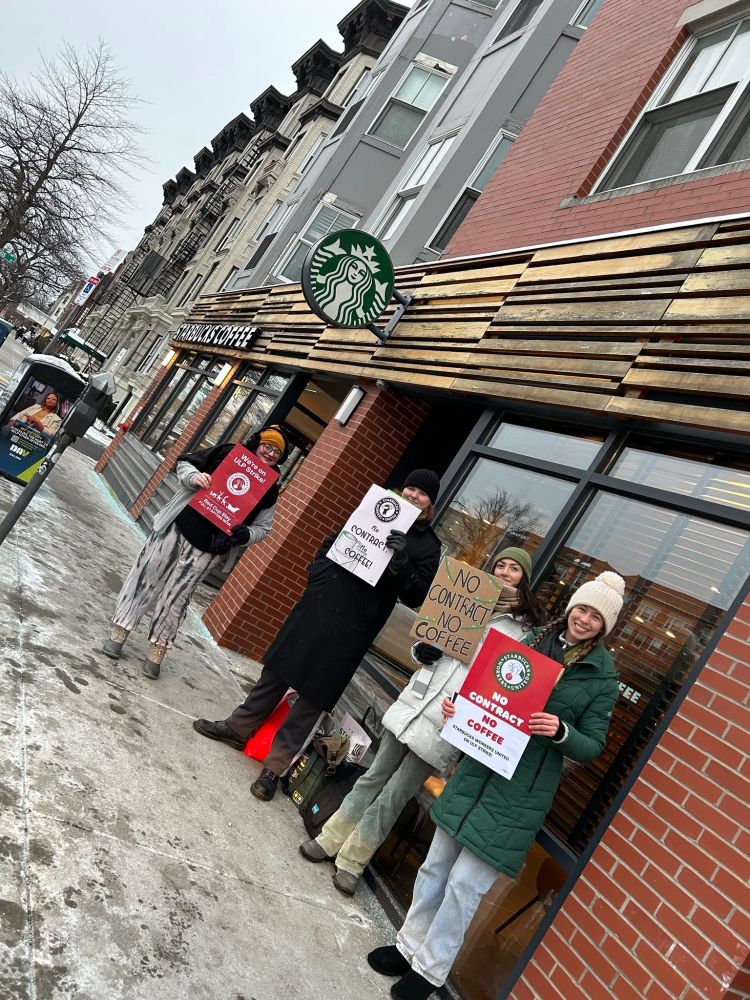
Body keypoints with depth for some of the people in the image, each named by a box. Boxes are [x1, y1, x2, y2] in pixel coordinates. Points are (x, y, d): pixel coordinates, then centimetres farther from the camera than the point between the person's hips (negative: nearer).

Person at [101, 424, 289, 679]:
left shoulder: (269, 489, -1)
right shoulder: (227, 453, -2)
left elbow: (263, 527, 4)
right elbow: (184, 463, 5)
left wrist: (245, 535, -17)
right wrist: (193, 477, -17)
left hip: (206, 551, 0)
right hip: (176, 529, 1)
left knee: (176, 597, 7)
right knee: (144, 577, 8)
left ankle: (157, 650, 24)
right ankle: (119, 632, 26)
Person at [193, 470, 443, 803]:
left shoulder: (428, 546, 0)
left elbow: (415, 597, -8)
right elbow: (330, 543, 20)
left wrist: (401, 560, -23)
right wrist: (317, 575, 3)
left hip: (351, 629, -4)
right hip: (317, 605, 4)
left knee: (314, 695, 0)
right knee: (278, 668, 14)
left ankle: (275, 766, 13)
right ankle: (238, 728, 32)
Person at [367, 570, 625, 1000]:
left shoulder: (604, 676, -5)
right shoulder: (537, 638, 3)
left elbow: (593, 745, -3)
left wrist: (561, 732, -23)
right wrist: (458, 703, -6)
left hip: (521, 790, -4)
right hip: (479, 766, 4)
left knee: (464, 884, 1)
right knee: (437, 865, 14)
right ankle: (410, 945, 35)